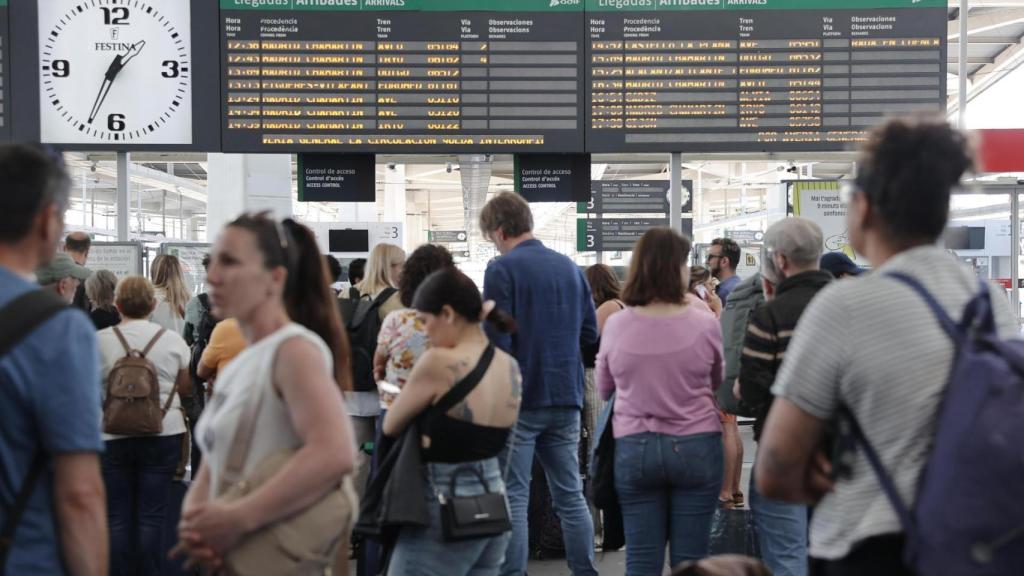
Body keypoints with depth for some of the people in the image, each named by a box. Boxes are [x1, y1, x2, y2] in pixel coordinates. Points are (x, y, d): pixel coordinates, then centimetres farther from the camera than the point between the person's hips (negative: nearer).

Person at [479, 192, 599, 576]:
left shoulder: (502, 269, -10)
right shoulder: (570, 267, 8)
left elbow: (496, 341, -16)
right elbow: (589, 332, 12)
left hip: (520, 399, -5)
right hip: (566, 397, 6)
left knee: (513, 498, 1)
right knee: (571, 495, 11)